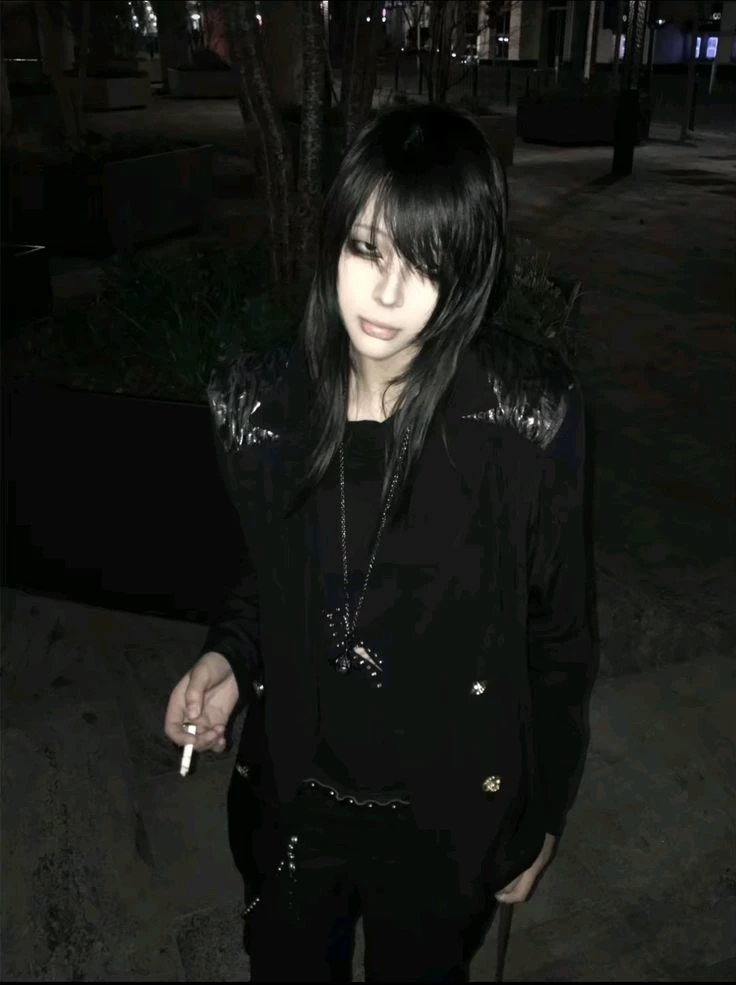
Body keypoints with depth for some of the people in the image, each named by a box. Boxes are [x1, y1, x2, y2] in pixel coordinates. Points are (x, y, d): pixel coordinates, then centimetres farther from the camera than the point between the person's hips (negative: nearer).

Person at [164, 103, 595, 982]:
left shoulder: (527, 414, -22)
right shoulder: (259, 401, -13)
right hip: (291, 801, 3)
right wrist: (227, 658, -15)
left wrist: (540, 818, -1)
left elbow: (557, 630, -10)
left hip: (450, 816, -2)